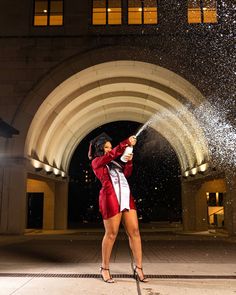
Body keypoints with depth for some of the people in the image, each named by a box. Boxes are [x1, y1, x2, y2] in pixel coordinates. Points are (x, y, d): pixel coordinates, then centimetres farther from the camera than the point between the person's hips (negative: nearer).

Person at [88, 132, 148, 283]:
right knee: (111, 234, -3)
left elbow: (126, 173, 15)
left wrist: (129, 161, -1)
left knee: (134, 231, 0)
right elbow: (112, 154, -8)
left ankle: (138, 268, 6)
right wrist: (127, 142, -10)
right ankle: (105, 268, 14)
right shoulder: (96, 162, 9)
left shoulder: (114, 161, 28)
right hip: (110, 197, -6)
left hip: (126, 196, 6)